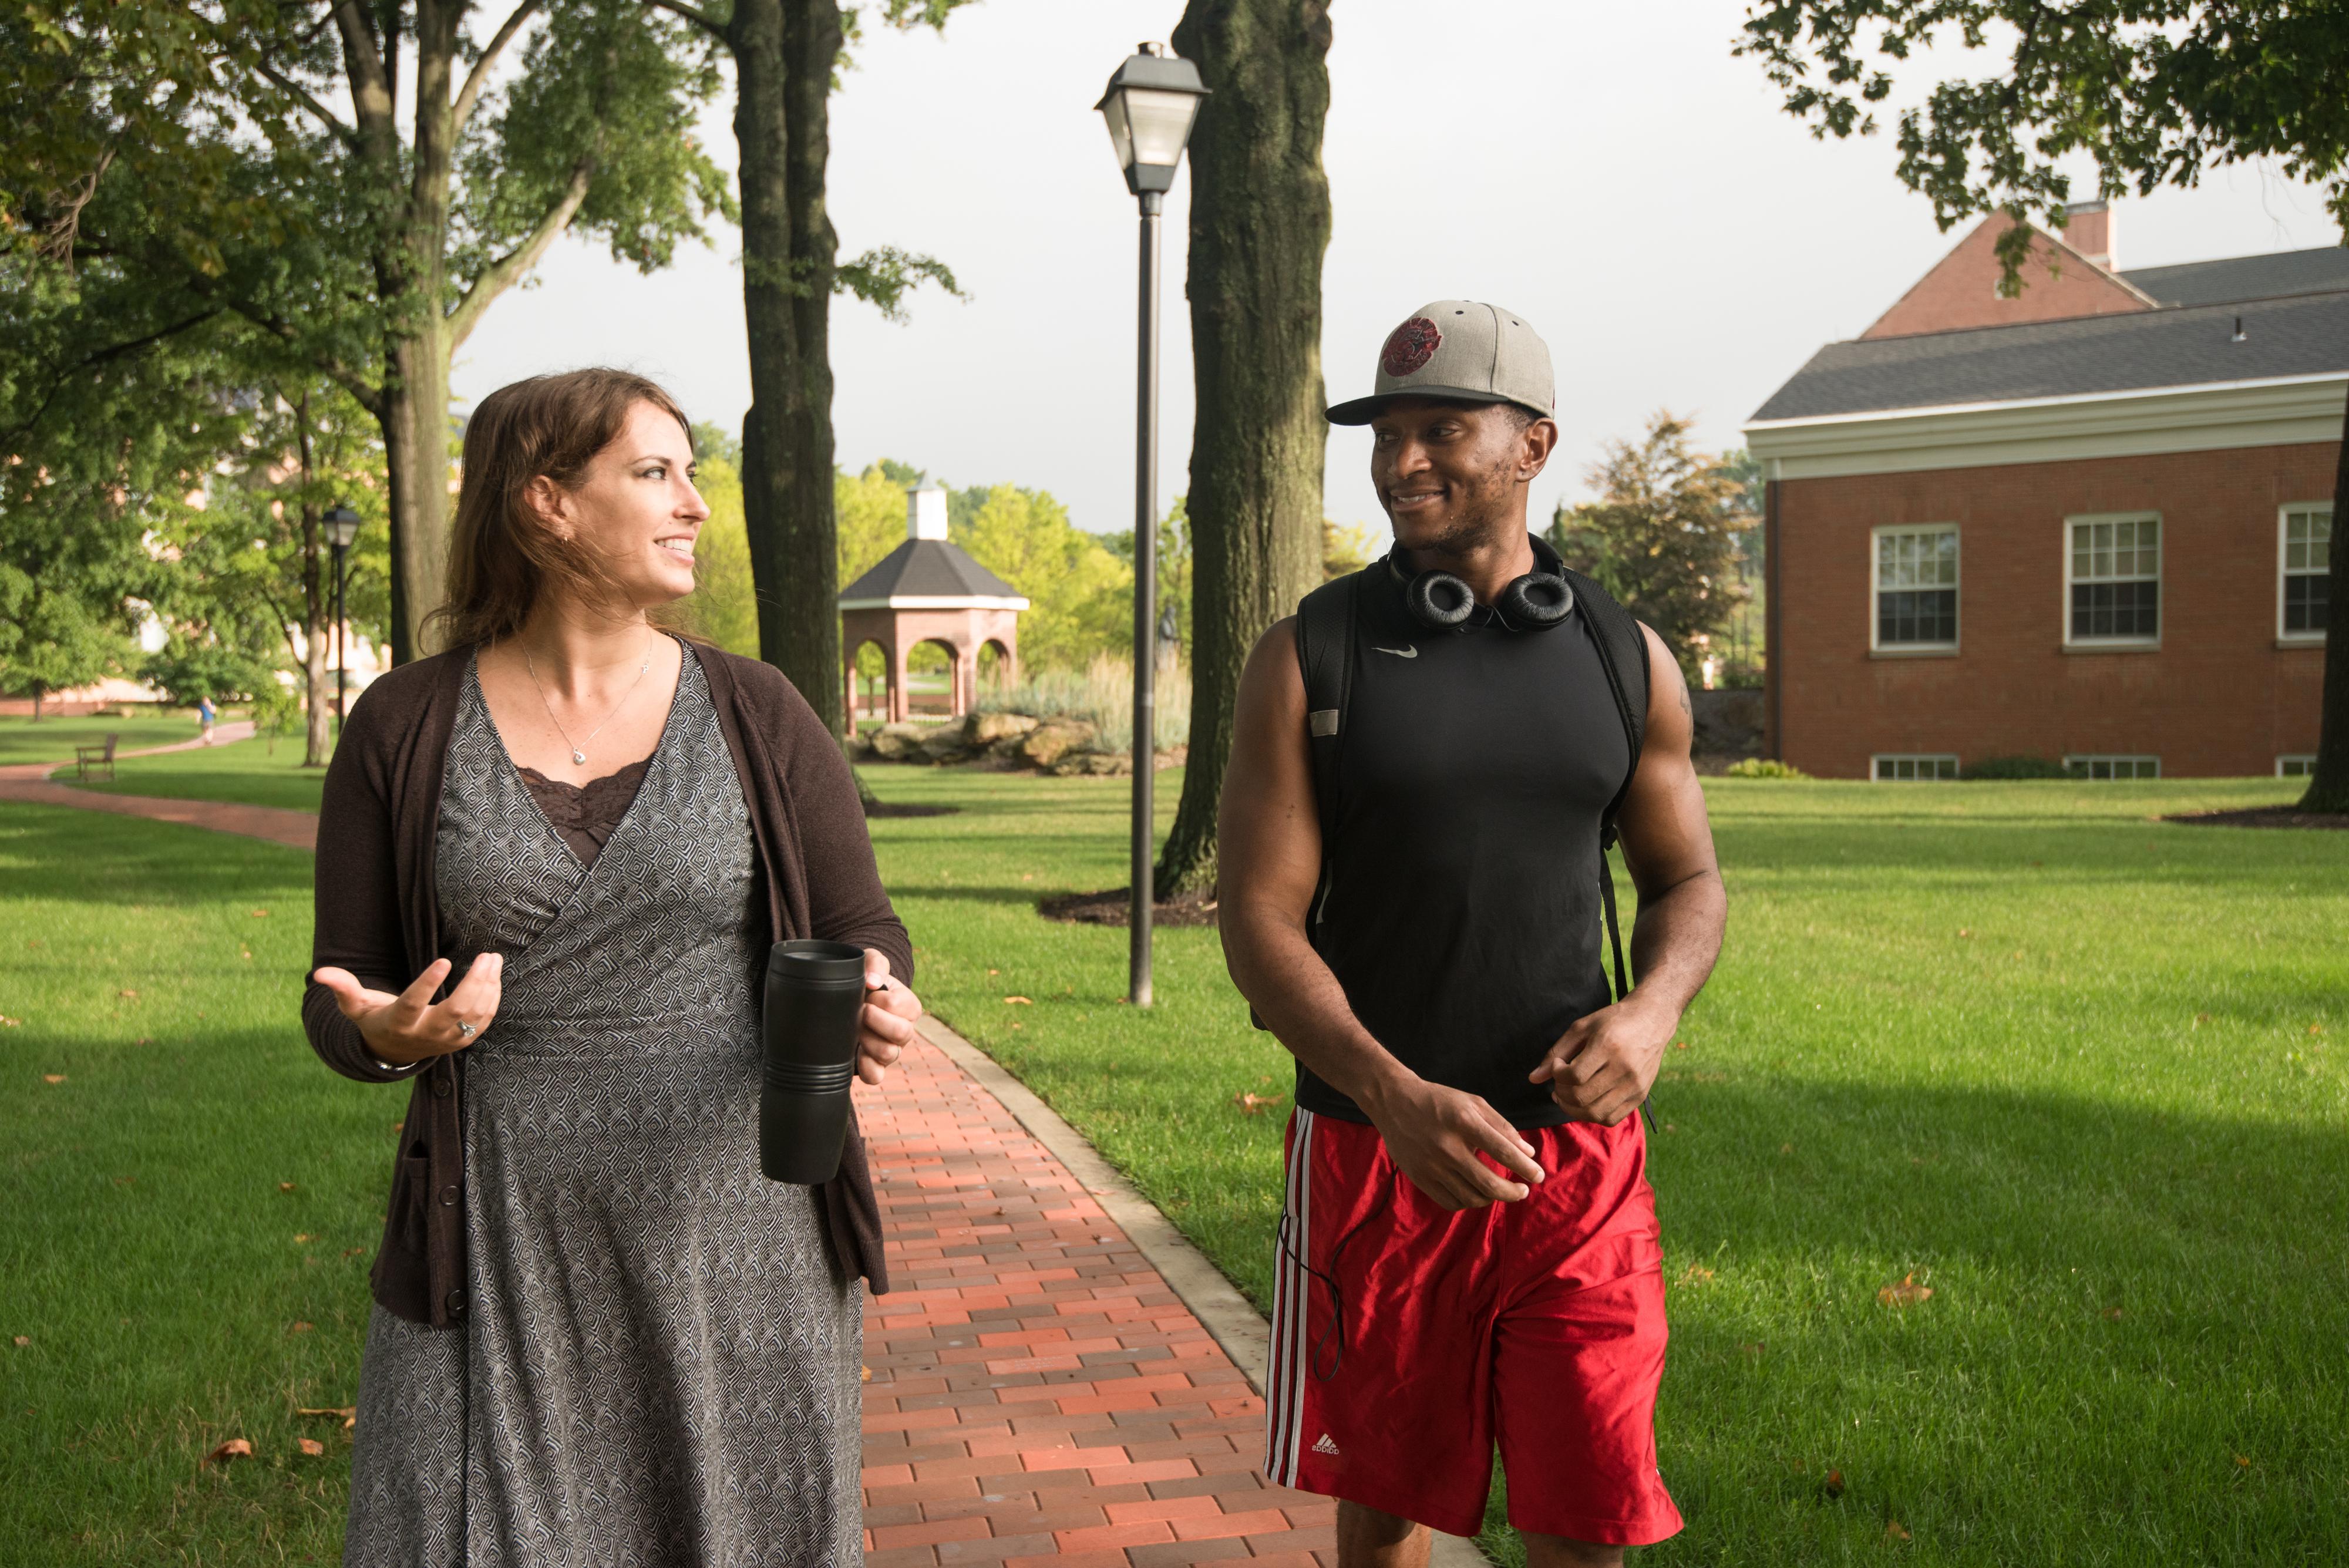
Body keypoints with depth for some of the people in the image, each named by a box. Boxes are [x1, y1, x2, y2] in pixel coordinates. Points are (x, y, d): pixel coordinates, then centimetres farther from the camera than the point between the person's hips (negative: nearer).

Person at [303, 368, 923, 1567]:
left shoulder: (756, 716, 2)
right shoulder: (405, 728, 1)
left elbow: (863, 930, 5)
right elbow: (341, 1001, 6)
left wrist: (877, 1002, -18)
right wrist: (387, 1035, -16)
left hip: (738, 1240, 1)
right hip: (500, 1254, 0)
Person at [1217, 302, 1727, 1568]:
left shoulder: (1626, 659, 4)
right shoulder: (1310, 659, -3)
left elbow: (1686, 878, 12)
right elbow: (1260, 921, -8)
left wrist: (1653, 1009, -10)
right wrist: (1394, 1094, -23)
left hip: (1579, 1152, 1)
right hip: (1375, 1146, -1)